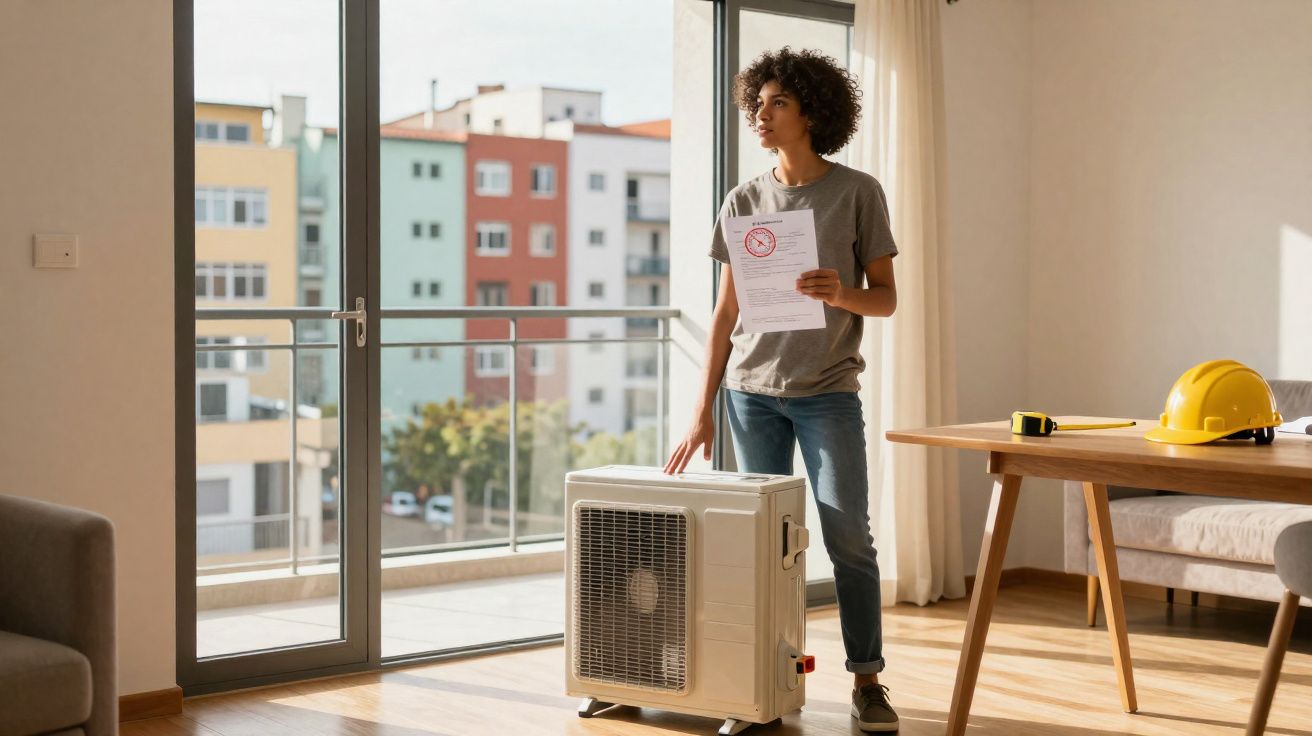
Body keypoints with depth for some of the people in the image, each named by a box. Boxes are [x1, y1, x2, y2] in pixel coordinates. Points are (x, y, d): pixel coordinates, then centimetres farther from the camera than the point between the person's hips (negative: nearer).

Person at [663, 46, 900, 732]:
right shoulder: (743, 202, 9)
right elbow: (726, 314, 10)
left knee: (848, 536, -6)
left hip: (828, 391, -2)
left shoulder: (857, 192, 2)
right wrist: (703, 411, 5)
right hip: (753, 390, 3)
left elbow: (886, 298, 3)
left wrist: (840, 293, -20)